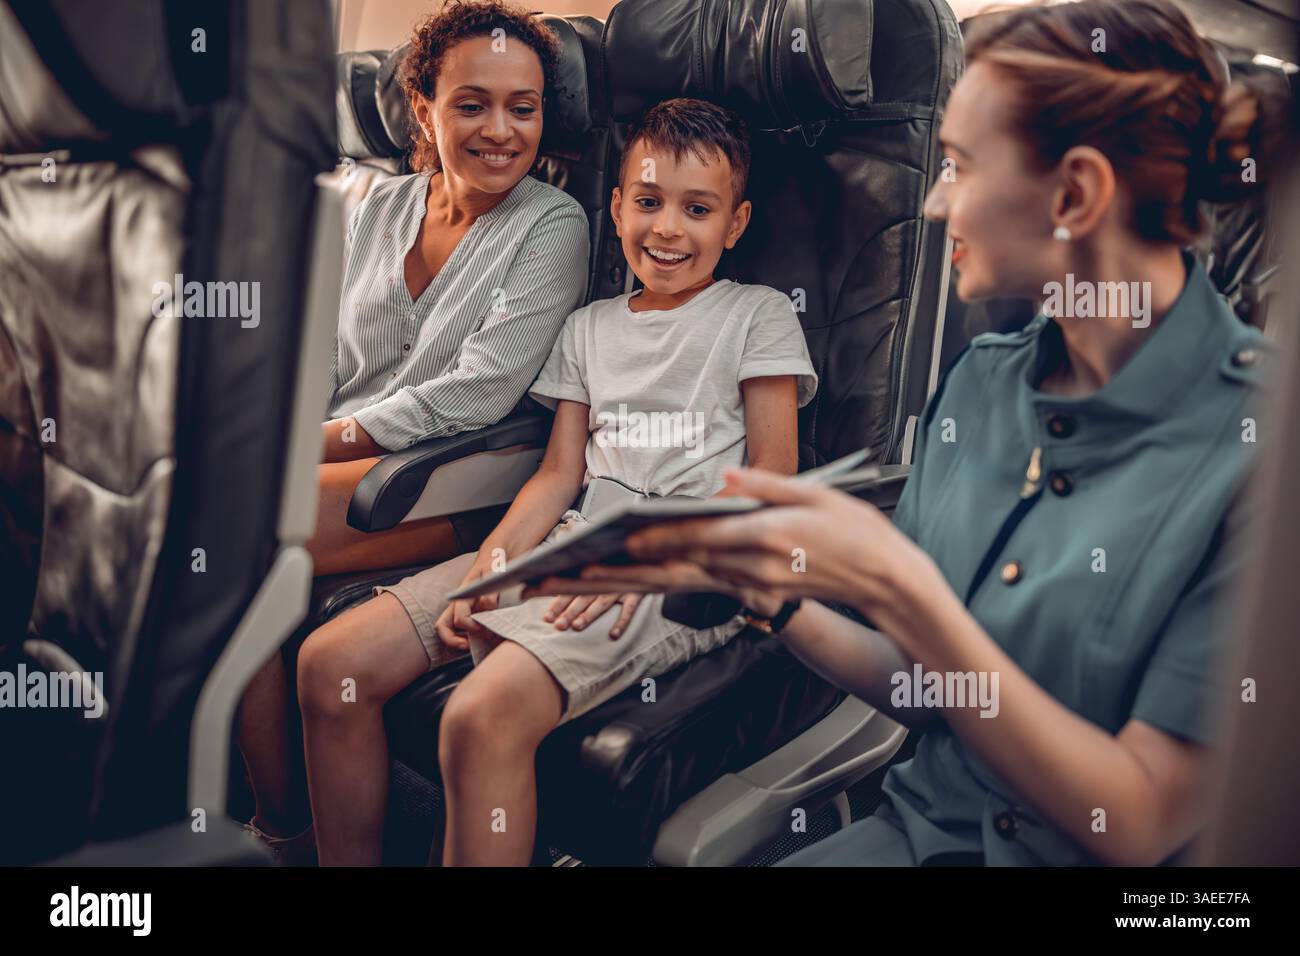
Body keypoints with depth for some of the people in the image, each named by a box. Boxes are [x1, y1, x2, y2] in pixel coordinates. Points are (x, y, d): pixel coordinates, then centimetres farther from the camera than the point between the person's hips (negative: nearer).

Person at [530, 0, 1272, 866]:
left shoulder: (1254, 438, -18)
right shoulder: (980, 382, 1)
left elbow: (1141, 825, -19)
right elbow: (927, 690, 6)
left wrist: (895, 591, -26)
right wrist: (756, 582, -8)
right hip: (924, 824, 5)